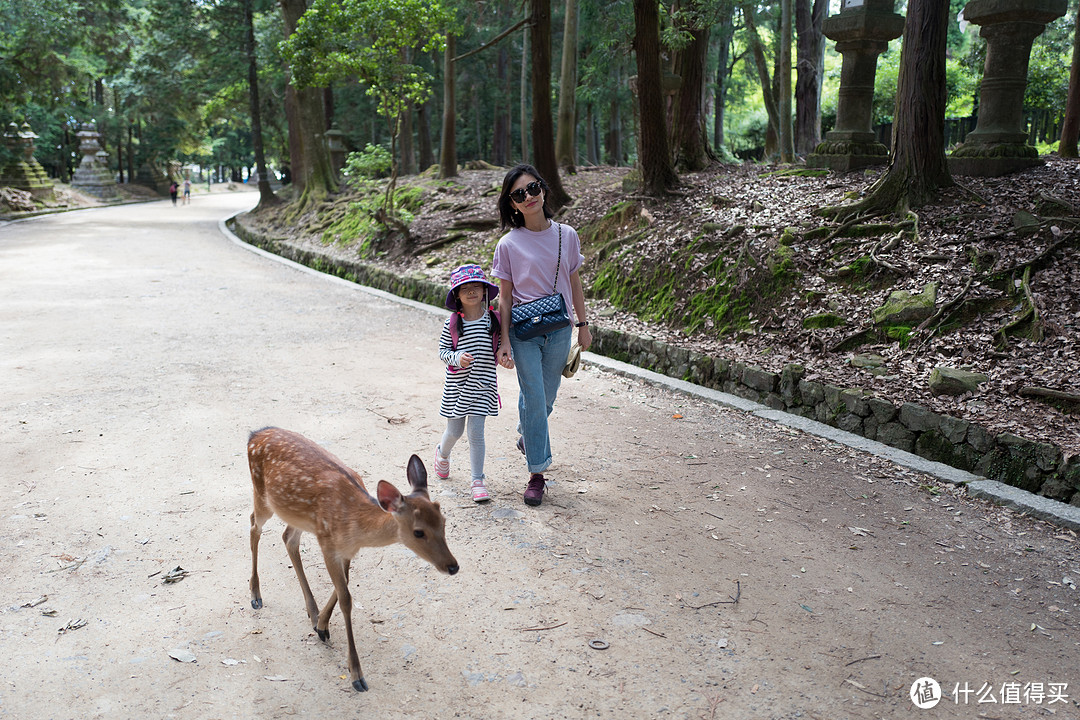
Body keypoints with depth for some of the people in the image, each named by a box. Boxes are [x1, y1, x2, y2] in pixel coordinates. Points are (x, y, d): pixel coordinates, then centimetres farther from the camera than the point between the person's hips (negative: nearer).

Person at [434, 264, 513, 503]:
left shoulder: (493, 320, -2)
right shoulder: (452, 324, -6)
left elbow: (499, 347, 9)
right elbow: (442, 351, -2)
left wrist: (505, 357, -12)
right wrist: (457, 358, -21)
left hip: (483, 385, 0)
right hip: (456, 386, 0)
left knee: (476, 432, -3)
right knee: (455, 431, 12)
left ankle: (478, 480, 7)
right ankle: (442, 452, 47)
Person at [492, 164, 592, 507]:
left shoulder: (566, 235, 1)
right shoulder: (509, 244, -6)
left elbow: (574, 283, 10)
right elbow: (504, 297, -3)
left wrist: (583, 325, 10)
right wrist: (504, 340, -7)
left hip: (559, 328, 3)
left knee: (545, 398, 13)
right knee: (534, 398, -5)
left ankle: (526, 435, 45)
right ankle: (537, 472, 5)